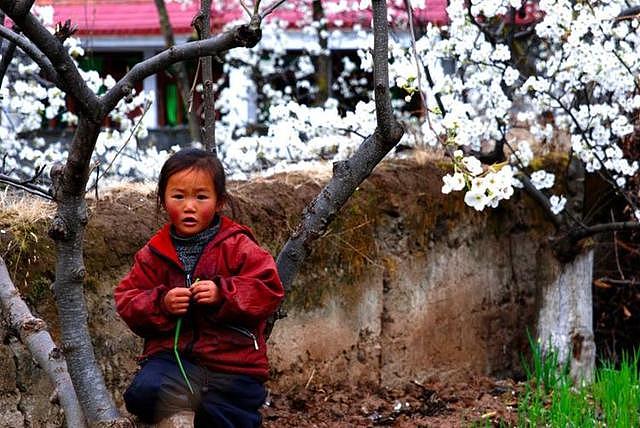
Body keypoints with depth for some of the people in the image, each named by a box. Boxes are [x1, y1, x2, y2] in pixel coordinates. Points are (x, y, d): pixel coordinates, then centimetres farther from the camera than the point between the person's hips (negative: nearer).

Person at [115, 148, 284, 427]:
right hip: (174, 355, 1)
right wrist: (161, 304, -13)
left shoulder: (238, 247, -1)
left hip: (233, 362, -1)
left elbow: (268, 291, -8)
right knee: (144, 393, -26)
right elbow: (127, 301, 7)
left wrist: (223, 294, -21)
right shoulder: (154, 254, 7)